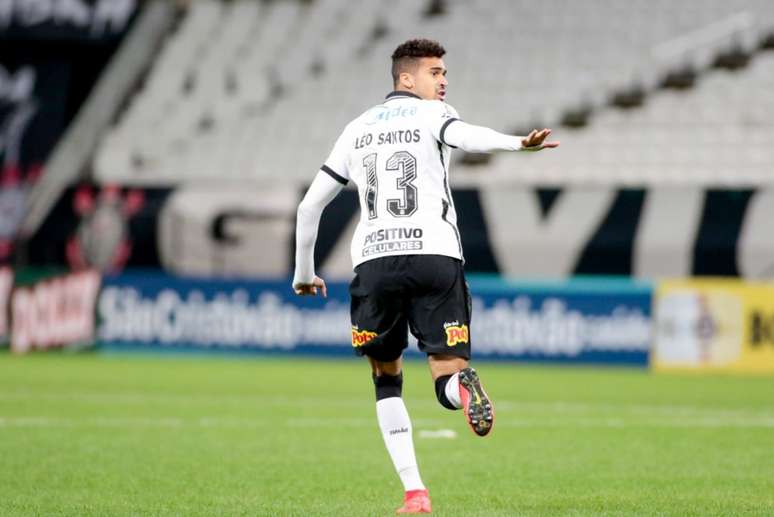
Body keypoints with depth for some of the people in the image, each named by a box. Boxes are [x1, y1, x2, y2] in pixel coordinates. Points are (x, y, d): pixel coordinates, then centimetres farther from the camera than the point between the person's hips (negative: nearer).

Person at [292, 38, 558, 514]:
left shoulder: (358, 129, 23)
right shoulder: (433, 114, 11)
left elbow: (310, 206, 24)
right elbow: (464, 136, -15)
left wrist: (304, 273, 36)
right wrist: (517, 143, -33)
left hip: (374, 261, 3)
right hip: (436, 256, -3)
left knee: (387, 381, 19)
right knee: (448, 378, -1)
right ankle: (463, 385, -41)